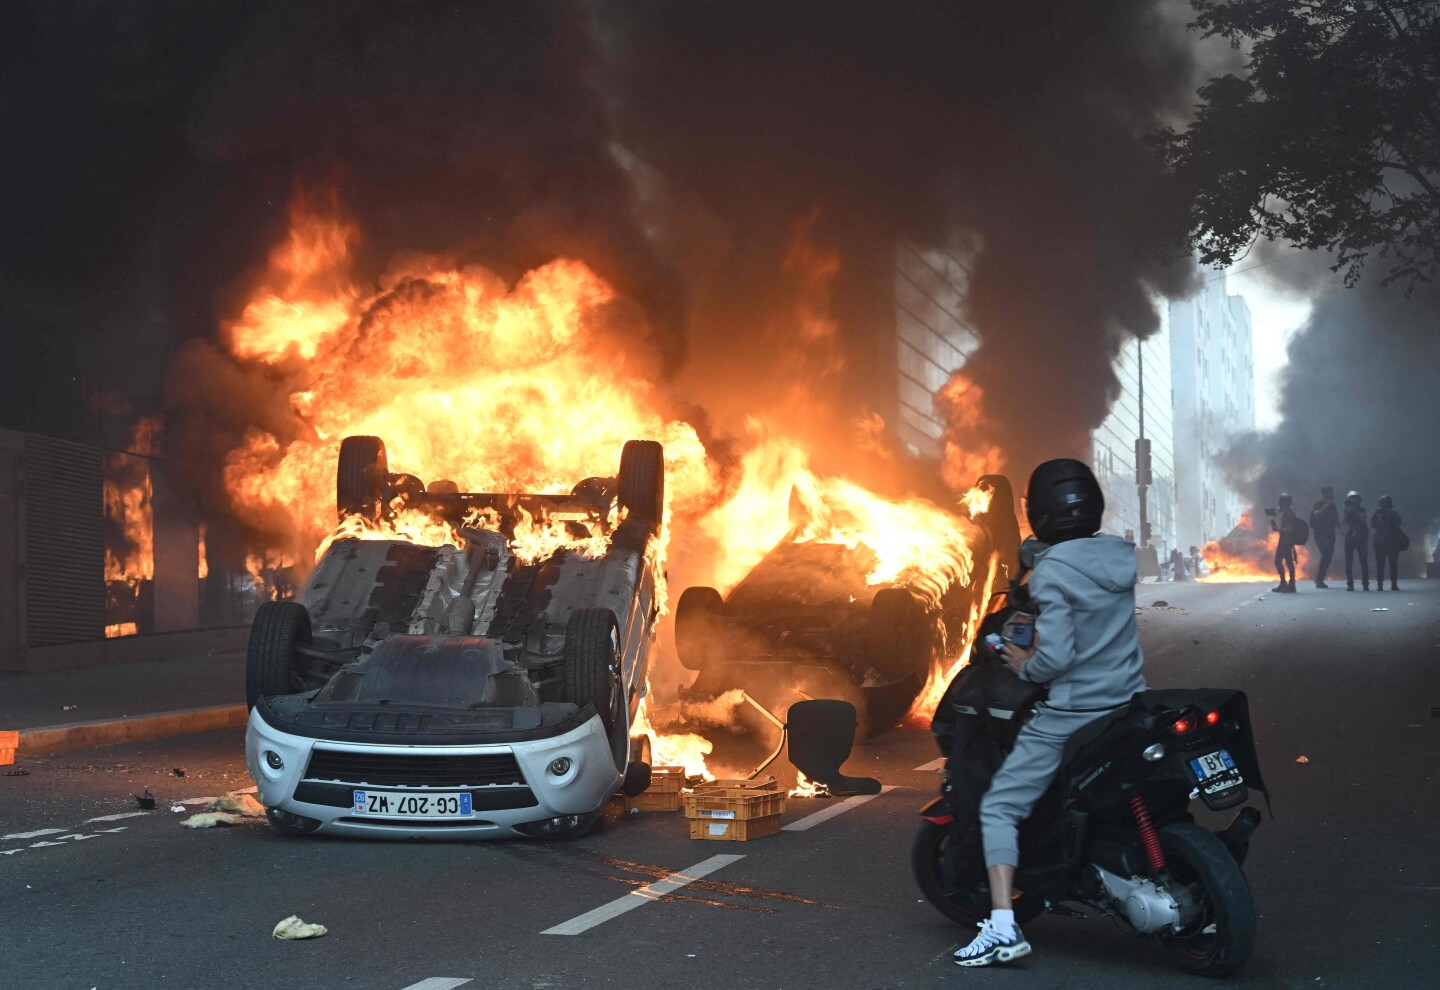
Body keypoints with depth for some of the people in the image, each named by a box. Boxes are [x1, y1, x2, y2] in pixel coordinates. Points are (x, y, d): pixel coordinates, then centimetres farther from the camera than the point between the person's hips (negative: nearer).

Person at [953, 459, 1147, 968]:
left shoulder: (1051, 570, -16)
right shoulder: (1126, 555, 4)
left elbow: (1056, 656, -22)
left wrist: (1026, 666, -2)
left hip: (1070, 713, -6)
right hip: (1130, 708, 7)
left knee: (1000, 806, 1)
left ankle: (1003, 926, -10)